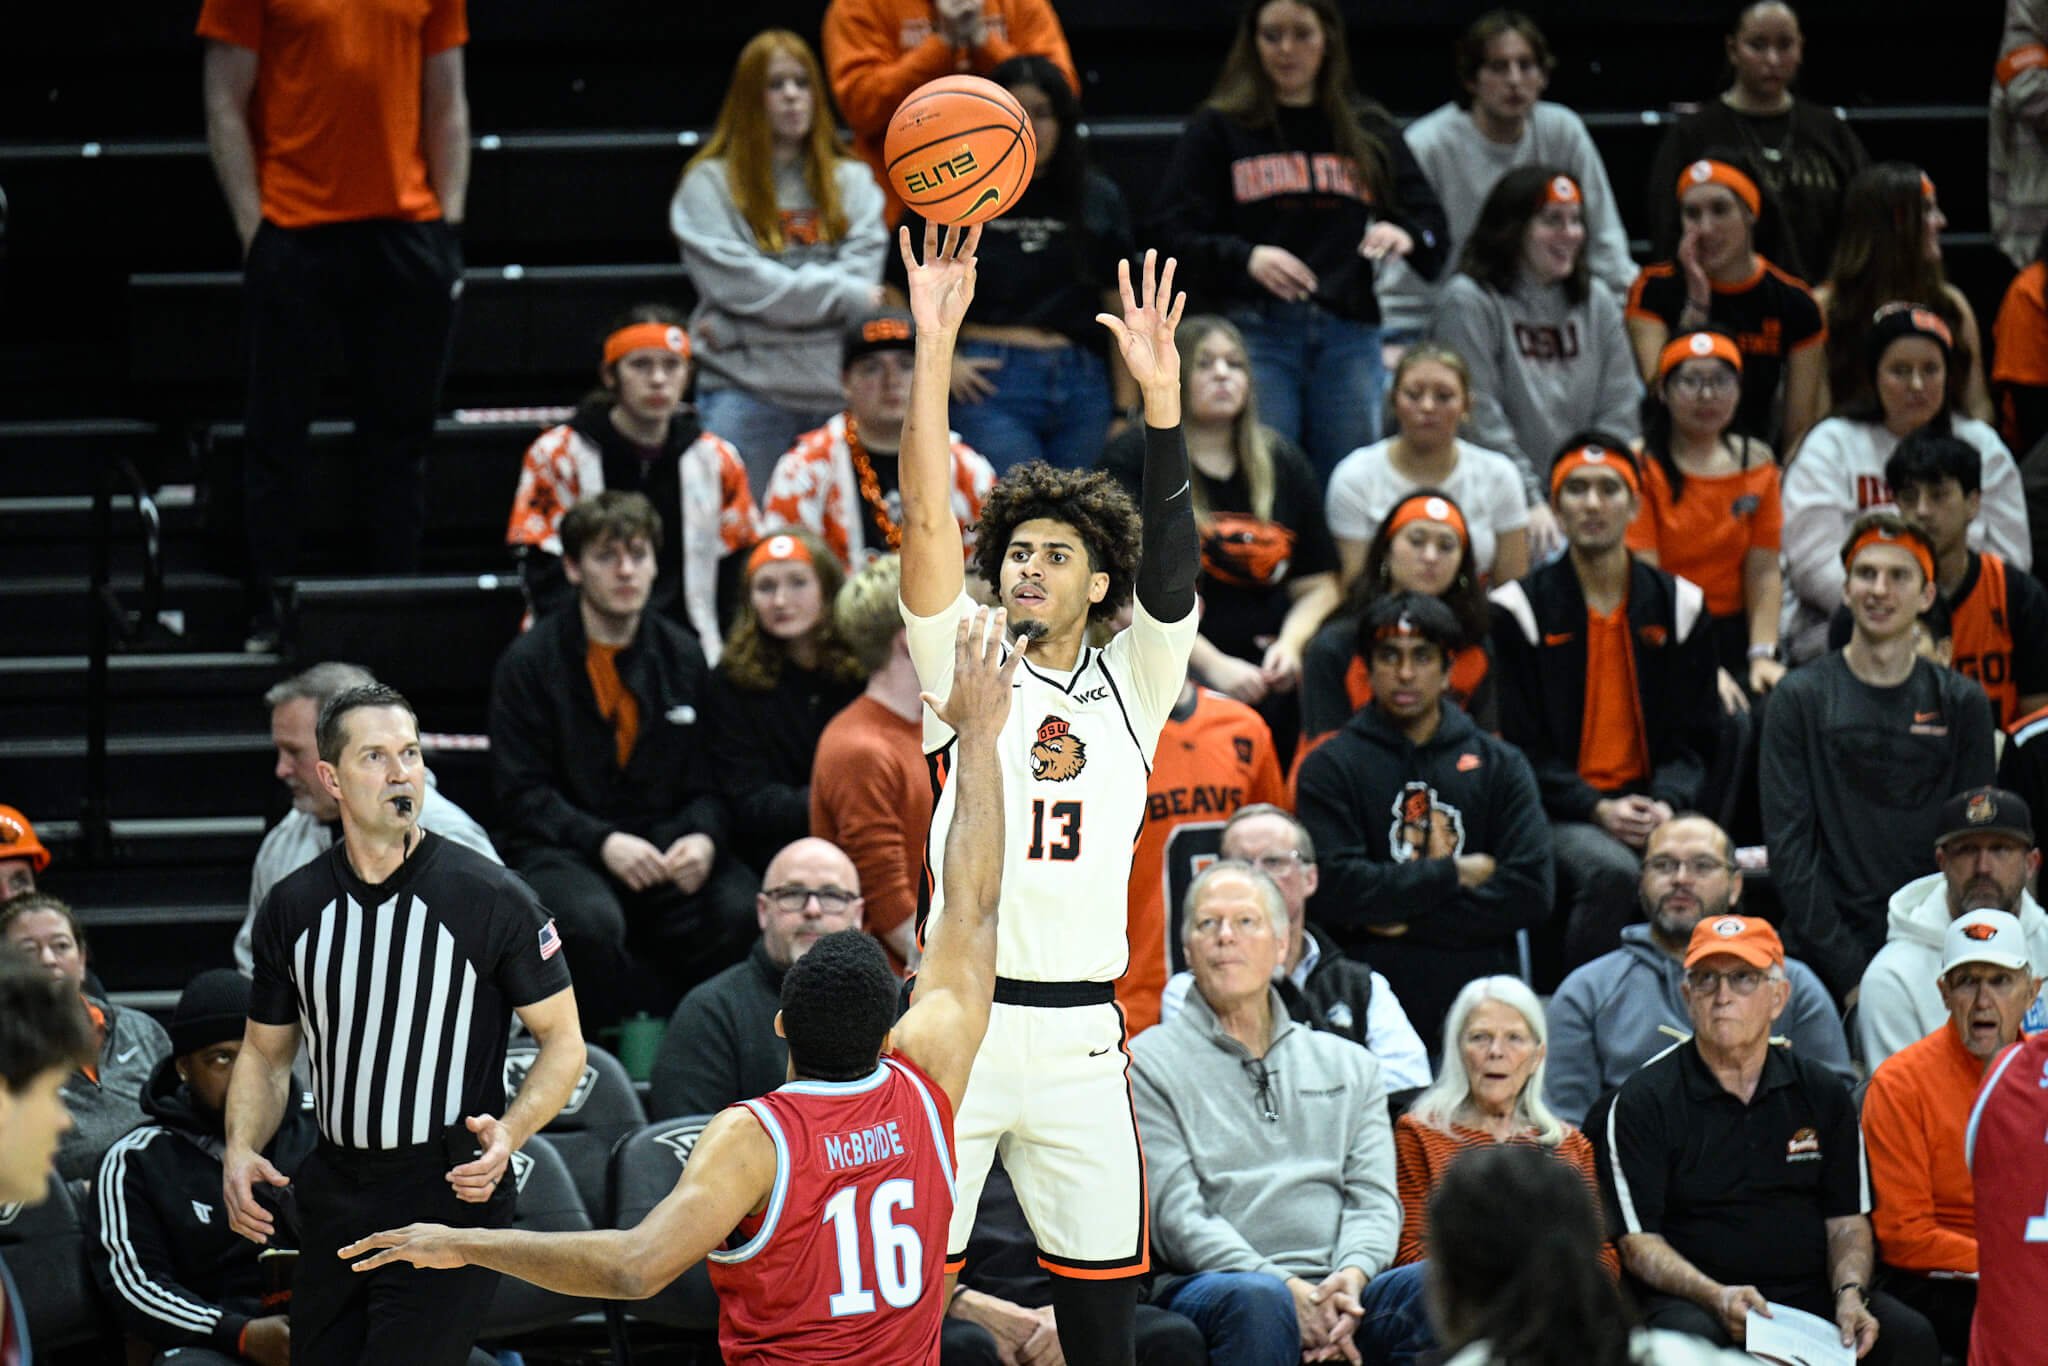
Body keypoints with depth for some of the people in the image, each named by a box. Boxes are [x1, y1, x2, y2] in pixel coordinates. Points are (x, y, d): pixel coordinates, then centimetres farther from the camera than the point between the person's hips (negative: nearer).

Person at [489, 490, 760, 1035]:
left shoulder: (682, 657, 12)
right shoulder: (530, 662, 1)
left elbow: (707, 782, 12)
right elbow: (522, 794, -3)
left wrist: (704, 838, -12)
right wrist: (603, 842, -19)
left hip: (668, 842, 3)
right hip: (559, 849, -3)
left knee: (741, 910, -27)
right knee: (590, 921, -38)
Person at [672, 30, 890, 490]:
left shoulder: (852, 181, 12)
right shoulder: (710, 184, 4)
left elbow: (862, 275, -2)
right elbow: (735, 280, -9)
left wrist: (731, 330, -10)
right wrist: (848, 295, -10)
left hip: (835, 389, 3)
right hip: (747, 392, -3)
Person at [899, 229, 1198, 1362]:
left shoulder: (1132, 687, 10)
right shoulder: (962, 668, 7)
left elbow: (1170, 561, -6)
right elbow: (925, 516, -4)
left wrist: (1160, 392, -19)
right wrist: (935, 346, -13)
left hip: (1081, 1040, 2)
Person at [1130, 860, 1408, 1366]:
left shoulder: (1348, 1064, 24)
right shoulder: (1148, 1064, 10)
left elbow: (1374, 1196, 14)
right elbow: (1174, 1214, -2)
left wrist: (1351, 1275, -11)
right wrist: (1286, 1287, -17)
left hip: (1339, 1291, 3)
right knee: (1256, 1298, -39)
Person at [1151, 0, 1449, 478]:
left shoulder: (1370, 131, 15)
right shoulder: (1218, 129, 7)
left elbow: (1432, 222, 14)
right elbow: (1175, 229, 0)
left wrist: (1406, 237, -10)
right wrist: (1244, 258, -18)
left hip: (1350, 334, 3)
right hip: (1255, 330, -3)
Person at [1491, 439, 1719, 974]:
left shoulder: (1679, 605, 13)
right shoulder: (1521, 609, 4)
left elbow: (1692, 735, 13)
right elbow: (1521, 748, 0)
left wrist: (1667, 803, -8)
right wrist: (1598, 809, -14)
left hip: (1650, 803, 2)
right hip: (1560, 812, -2)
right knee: (1613, 872, -35)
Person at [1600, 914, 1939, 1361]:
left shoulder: (1822, 1094, 13)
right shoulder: (1644, 1101, 2)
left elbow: (1847, 1221, 14)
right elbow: (1638, 1240, -3)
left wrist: (1850, 1295, -8)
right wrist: (1716, 1296, -20)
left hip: (1811, 1291, 3)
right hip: (1694, 1300, -3)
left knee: (1910, 1337, -24)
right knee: (1692, 1338, -38)